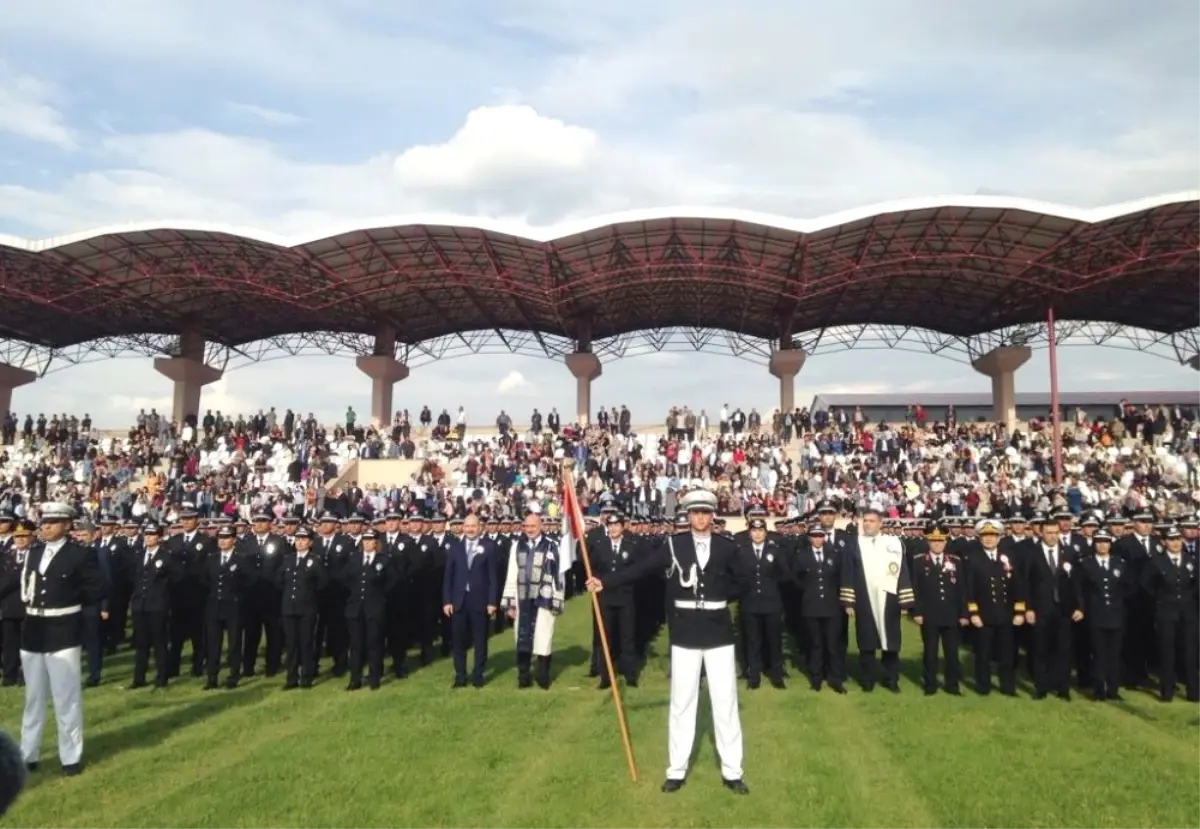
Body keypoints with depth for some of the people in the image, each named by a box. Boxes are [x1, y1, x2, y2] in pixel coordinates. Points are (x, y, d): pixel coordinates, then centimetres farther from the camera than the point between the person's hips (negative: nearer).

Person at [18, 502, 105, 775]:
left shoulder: (81, 554, -7)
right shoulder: (33, 553, 11)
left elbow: (97, 589, -7)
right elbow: (25, 588, 17)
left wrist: (69, 602, -7)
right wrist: (32, 602, 1)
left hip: (63, 634, -6)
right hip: (33, 633, 6)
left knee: (66, 699, 2)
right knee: (33, 698, 16)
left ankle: (71, 756, 11)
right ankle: (28, 755, 26)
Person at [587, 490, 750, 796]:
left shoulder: (727, 547, -1)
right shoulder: (674, 545, -6)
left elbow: (743, 581, 10)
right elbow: (642, 568, -11)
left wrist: (720, 596, -4)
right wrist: (606, 582, -20)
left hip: (718, 631, 1)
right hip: (685, 632, -1)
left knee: (725, 702, 7)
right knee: (682, 703, 8)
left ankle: (731, 772, 18)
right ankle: (677, 771, 18)